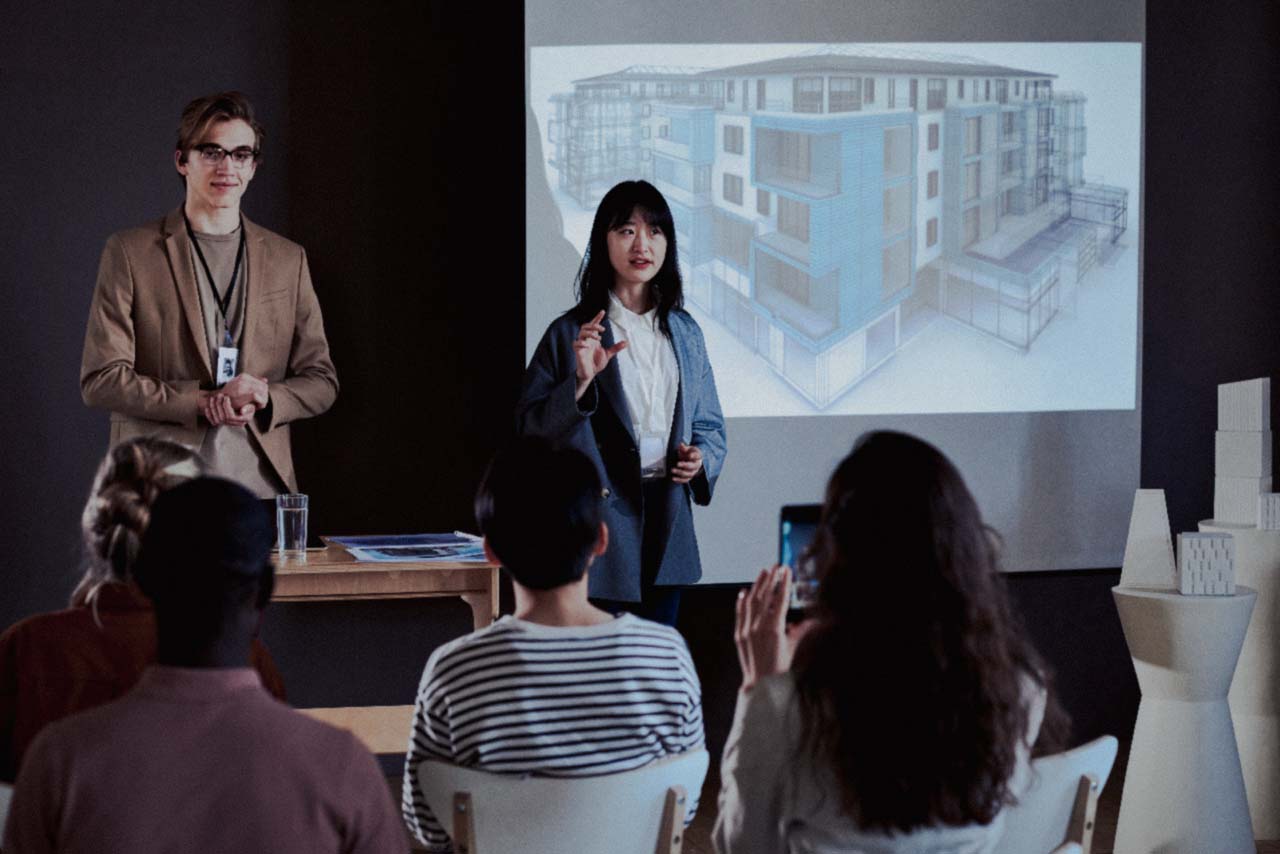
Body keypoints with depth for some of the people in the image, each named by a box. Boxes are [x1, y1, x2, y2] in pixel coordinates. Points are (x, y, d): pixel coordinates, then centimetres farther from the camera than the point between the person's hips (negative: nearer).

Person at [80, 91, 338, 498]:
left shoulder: (288, 260, 13)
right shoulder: (130, 253, 3)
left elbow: (320, 381, 13)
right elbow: (101, 379, -3)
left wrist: (262, 401, -8)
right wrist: (203, 402, -13)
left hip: (262, 486, 3)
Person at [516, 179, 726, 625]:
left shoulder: (685, 332, 11)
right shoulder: (570, 332, -3)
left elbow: (711, 425, 18)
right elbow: (530, 426, -6)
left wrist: (701, 458, -3)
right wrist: (581, 382, -20)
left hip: (667, 521, 5)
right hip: (600, 516, -5)